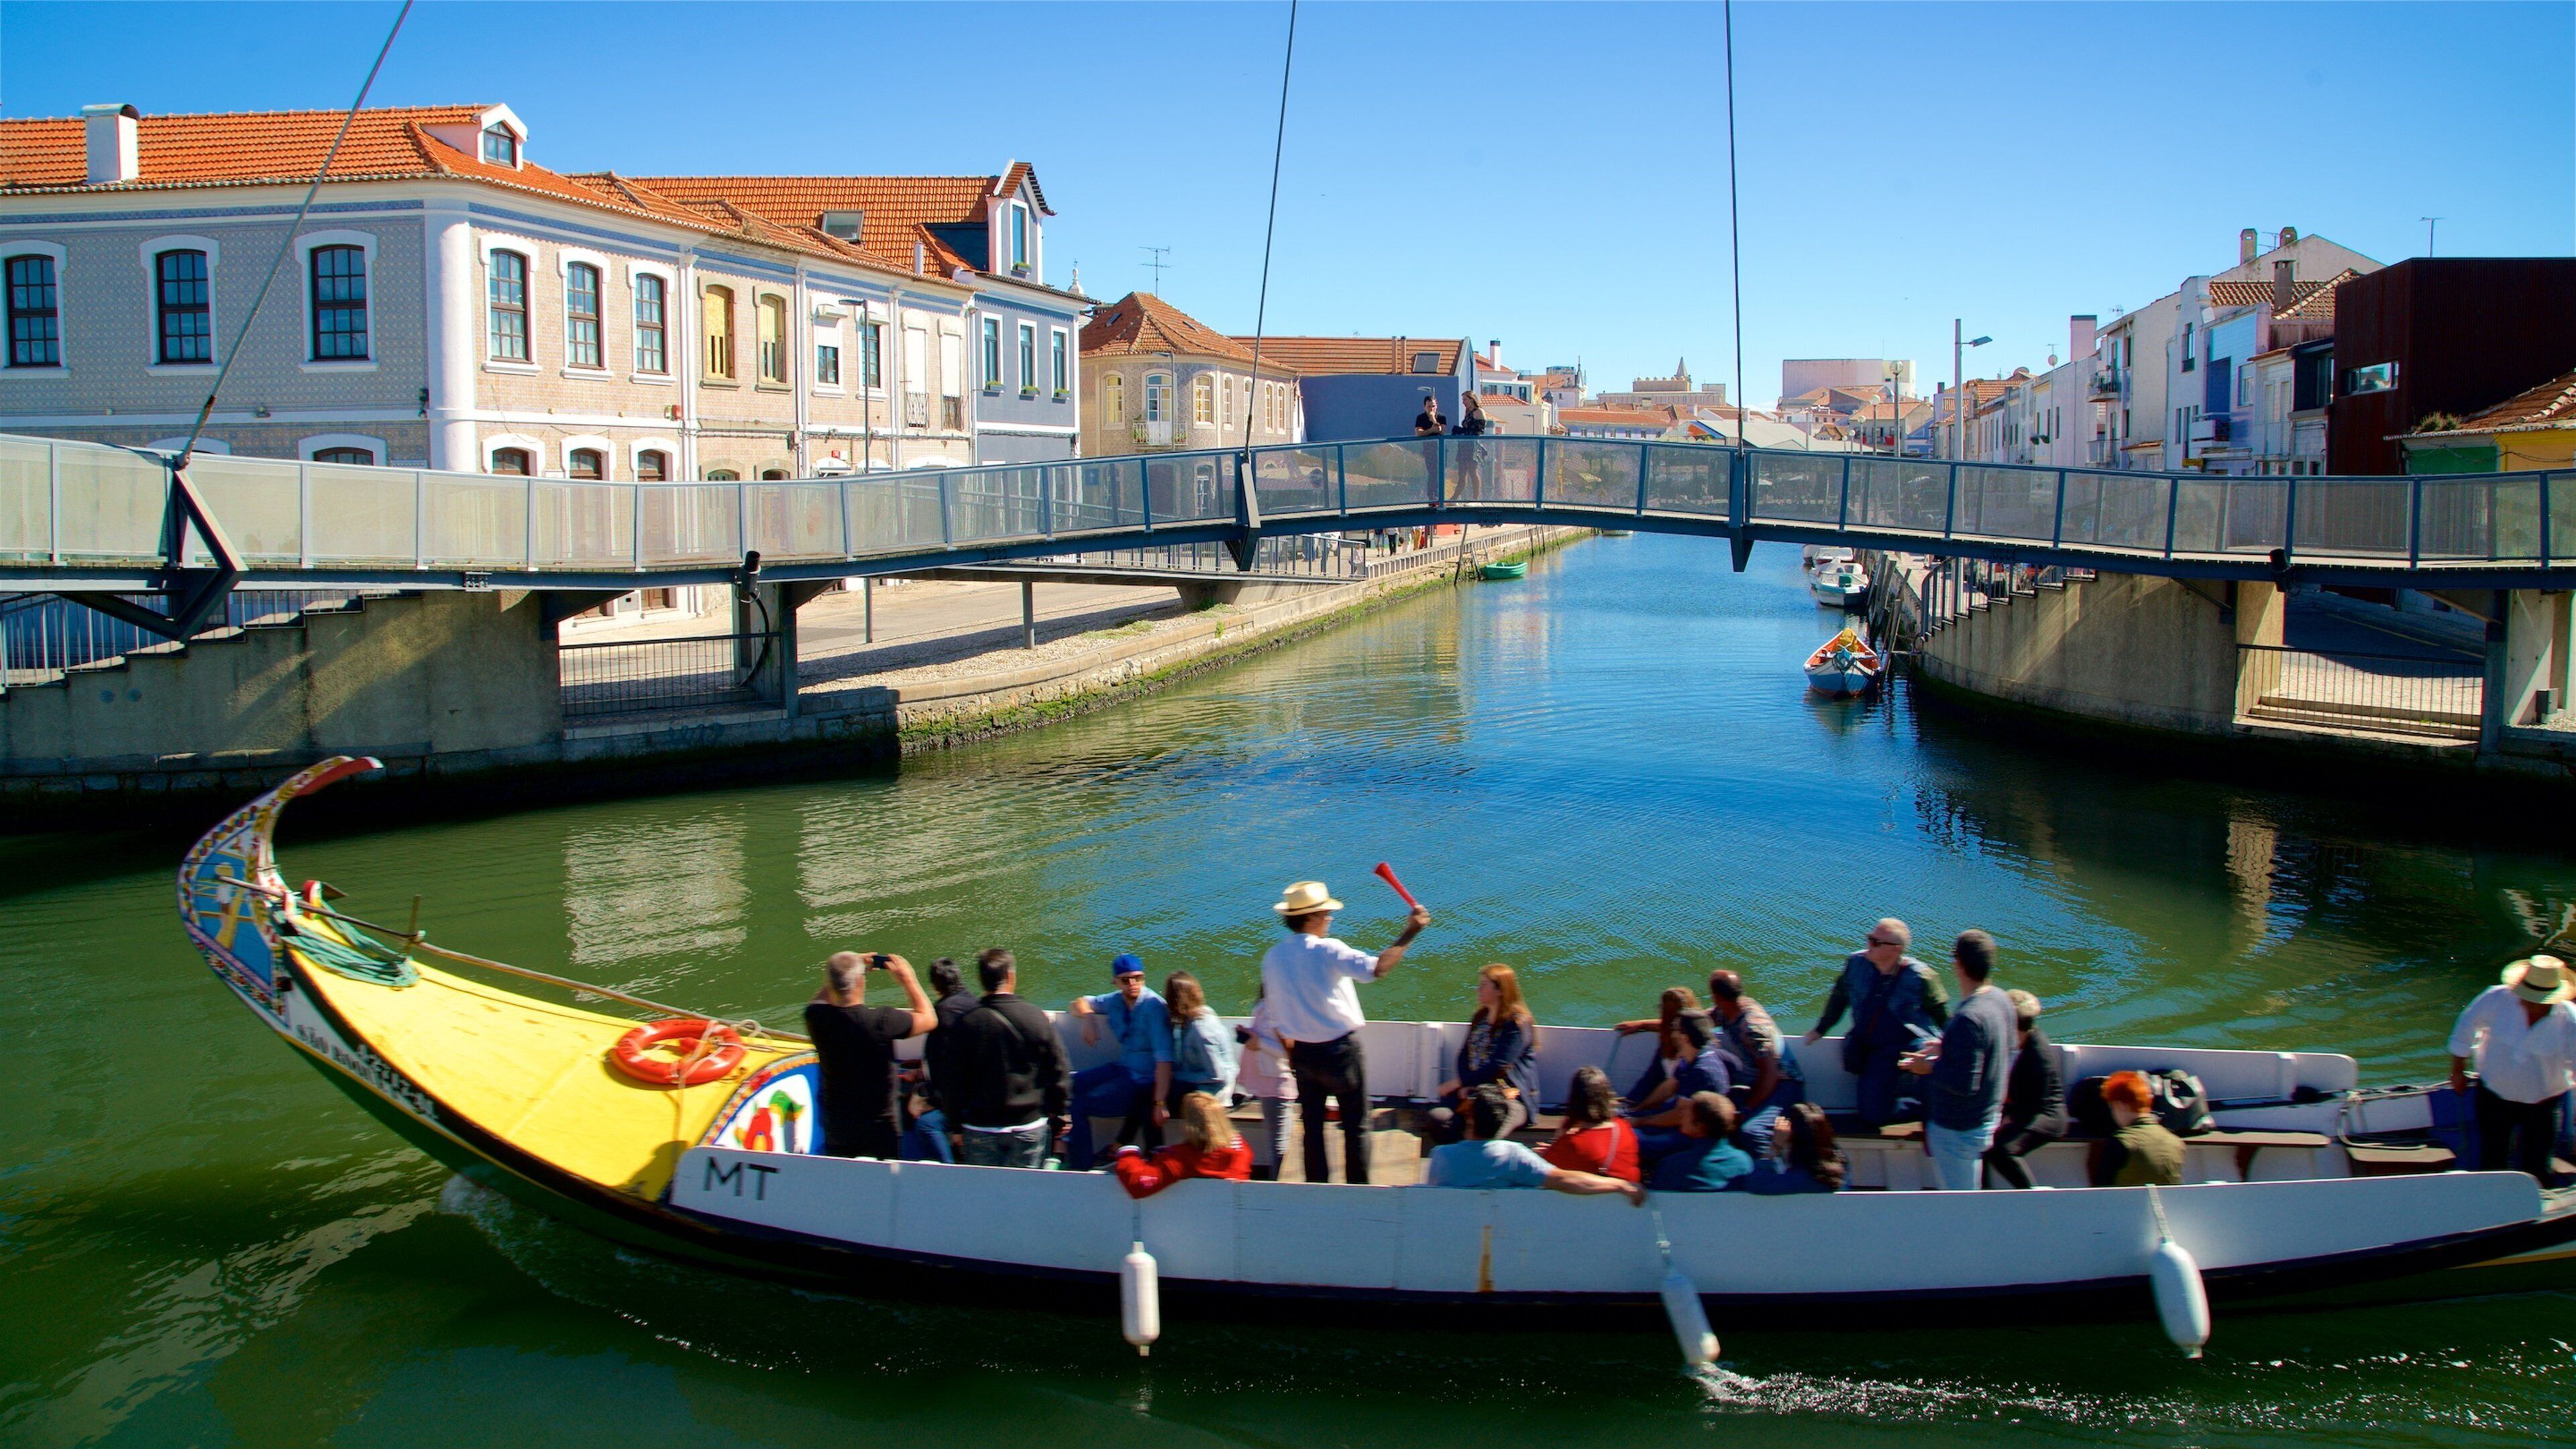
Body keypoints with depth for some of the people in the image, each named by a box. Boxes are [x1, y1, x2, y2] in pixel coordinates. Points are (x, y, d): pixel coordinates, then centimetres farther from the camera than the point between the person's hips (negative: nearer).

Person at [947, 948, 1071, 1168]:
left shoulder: (965, 1023, -9)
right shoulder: (1035, 1017, -7)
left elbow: (955, 1082, -3)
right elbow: (1059, 1070, -2)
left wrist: (957, 1126, 8)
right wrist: (1058, 1116, 11)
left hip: (980, 1128, -1)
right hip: (1030, 1126, 1)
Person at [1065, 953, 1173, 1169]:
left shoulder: (1153, 1006, -19)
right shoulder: (1115, 1001, 4)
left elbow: (1164, 1057, -25)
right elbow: (1080, 1003, 22)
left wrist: (1160, 1103, -30)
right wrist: (1088, 1018, -3)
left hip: (1145, 1079, -8)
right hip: (1122, 1068, 8)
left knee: (1079, 1106, -15)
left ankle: (1080, 1169, 0)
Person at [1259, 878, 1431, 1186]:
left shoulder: (1272, 958, 1)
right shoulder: (1327, 951, -17)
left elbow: (1274, 1015, 8)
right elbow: (1377, 968, -30)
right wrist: (1408, 934, -25)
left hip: (1303, 1053, 5)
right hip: (1341, 1050, -5)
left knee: (1312, 1127, 14)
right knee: (1356, 1126, 5)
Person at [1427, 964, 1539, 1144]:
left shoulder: (1518, 1024, -7)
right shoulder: (1480, 1018, 19)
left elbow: (1498, 1068, -15)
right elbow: (1464, 1056, 14)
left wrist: (1458, 1083, -11)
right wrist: (1464, 1086, -6)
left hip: (1512, 1098, -7)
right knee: (1439, 1117, -24)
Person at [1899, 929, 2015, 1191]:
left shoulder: (1968, 1019, -31)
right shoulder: (2000, 1000, -2)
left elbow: (1965, 1084, -30)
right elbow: (2006, 1057, 13)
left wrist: (1930, 1068, -15)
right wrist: (1948, 1049, 12)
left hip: (1958, 1129, -9)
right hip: (1990, 1117, 9)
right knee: (1968, 1192, 26)